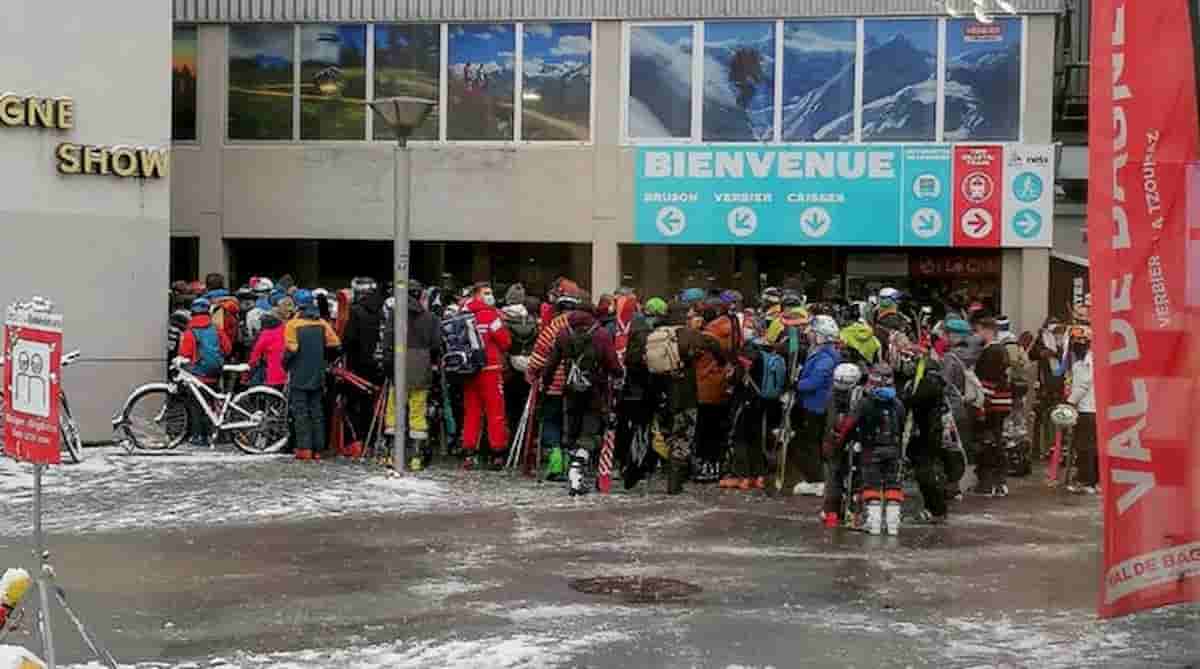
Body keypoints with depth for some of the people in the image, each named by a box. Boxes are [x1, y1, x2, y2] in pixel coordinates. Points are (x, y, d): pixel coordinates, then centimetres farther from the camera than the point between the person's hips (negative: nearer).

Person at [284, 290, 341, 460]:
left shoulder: (292, 324, -11)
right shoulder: (322, 323, 2)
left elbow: (291, 348, -18)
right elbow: (335, 342, -3)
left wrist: (285, 363, 0)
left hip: (299, 376, -4)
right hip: (318, 376, 4)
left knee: (301, 412, 0)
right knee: (317, 412, 10)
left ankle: (304, 448, -5)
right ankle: (318, 449, 11)